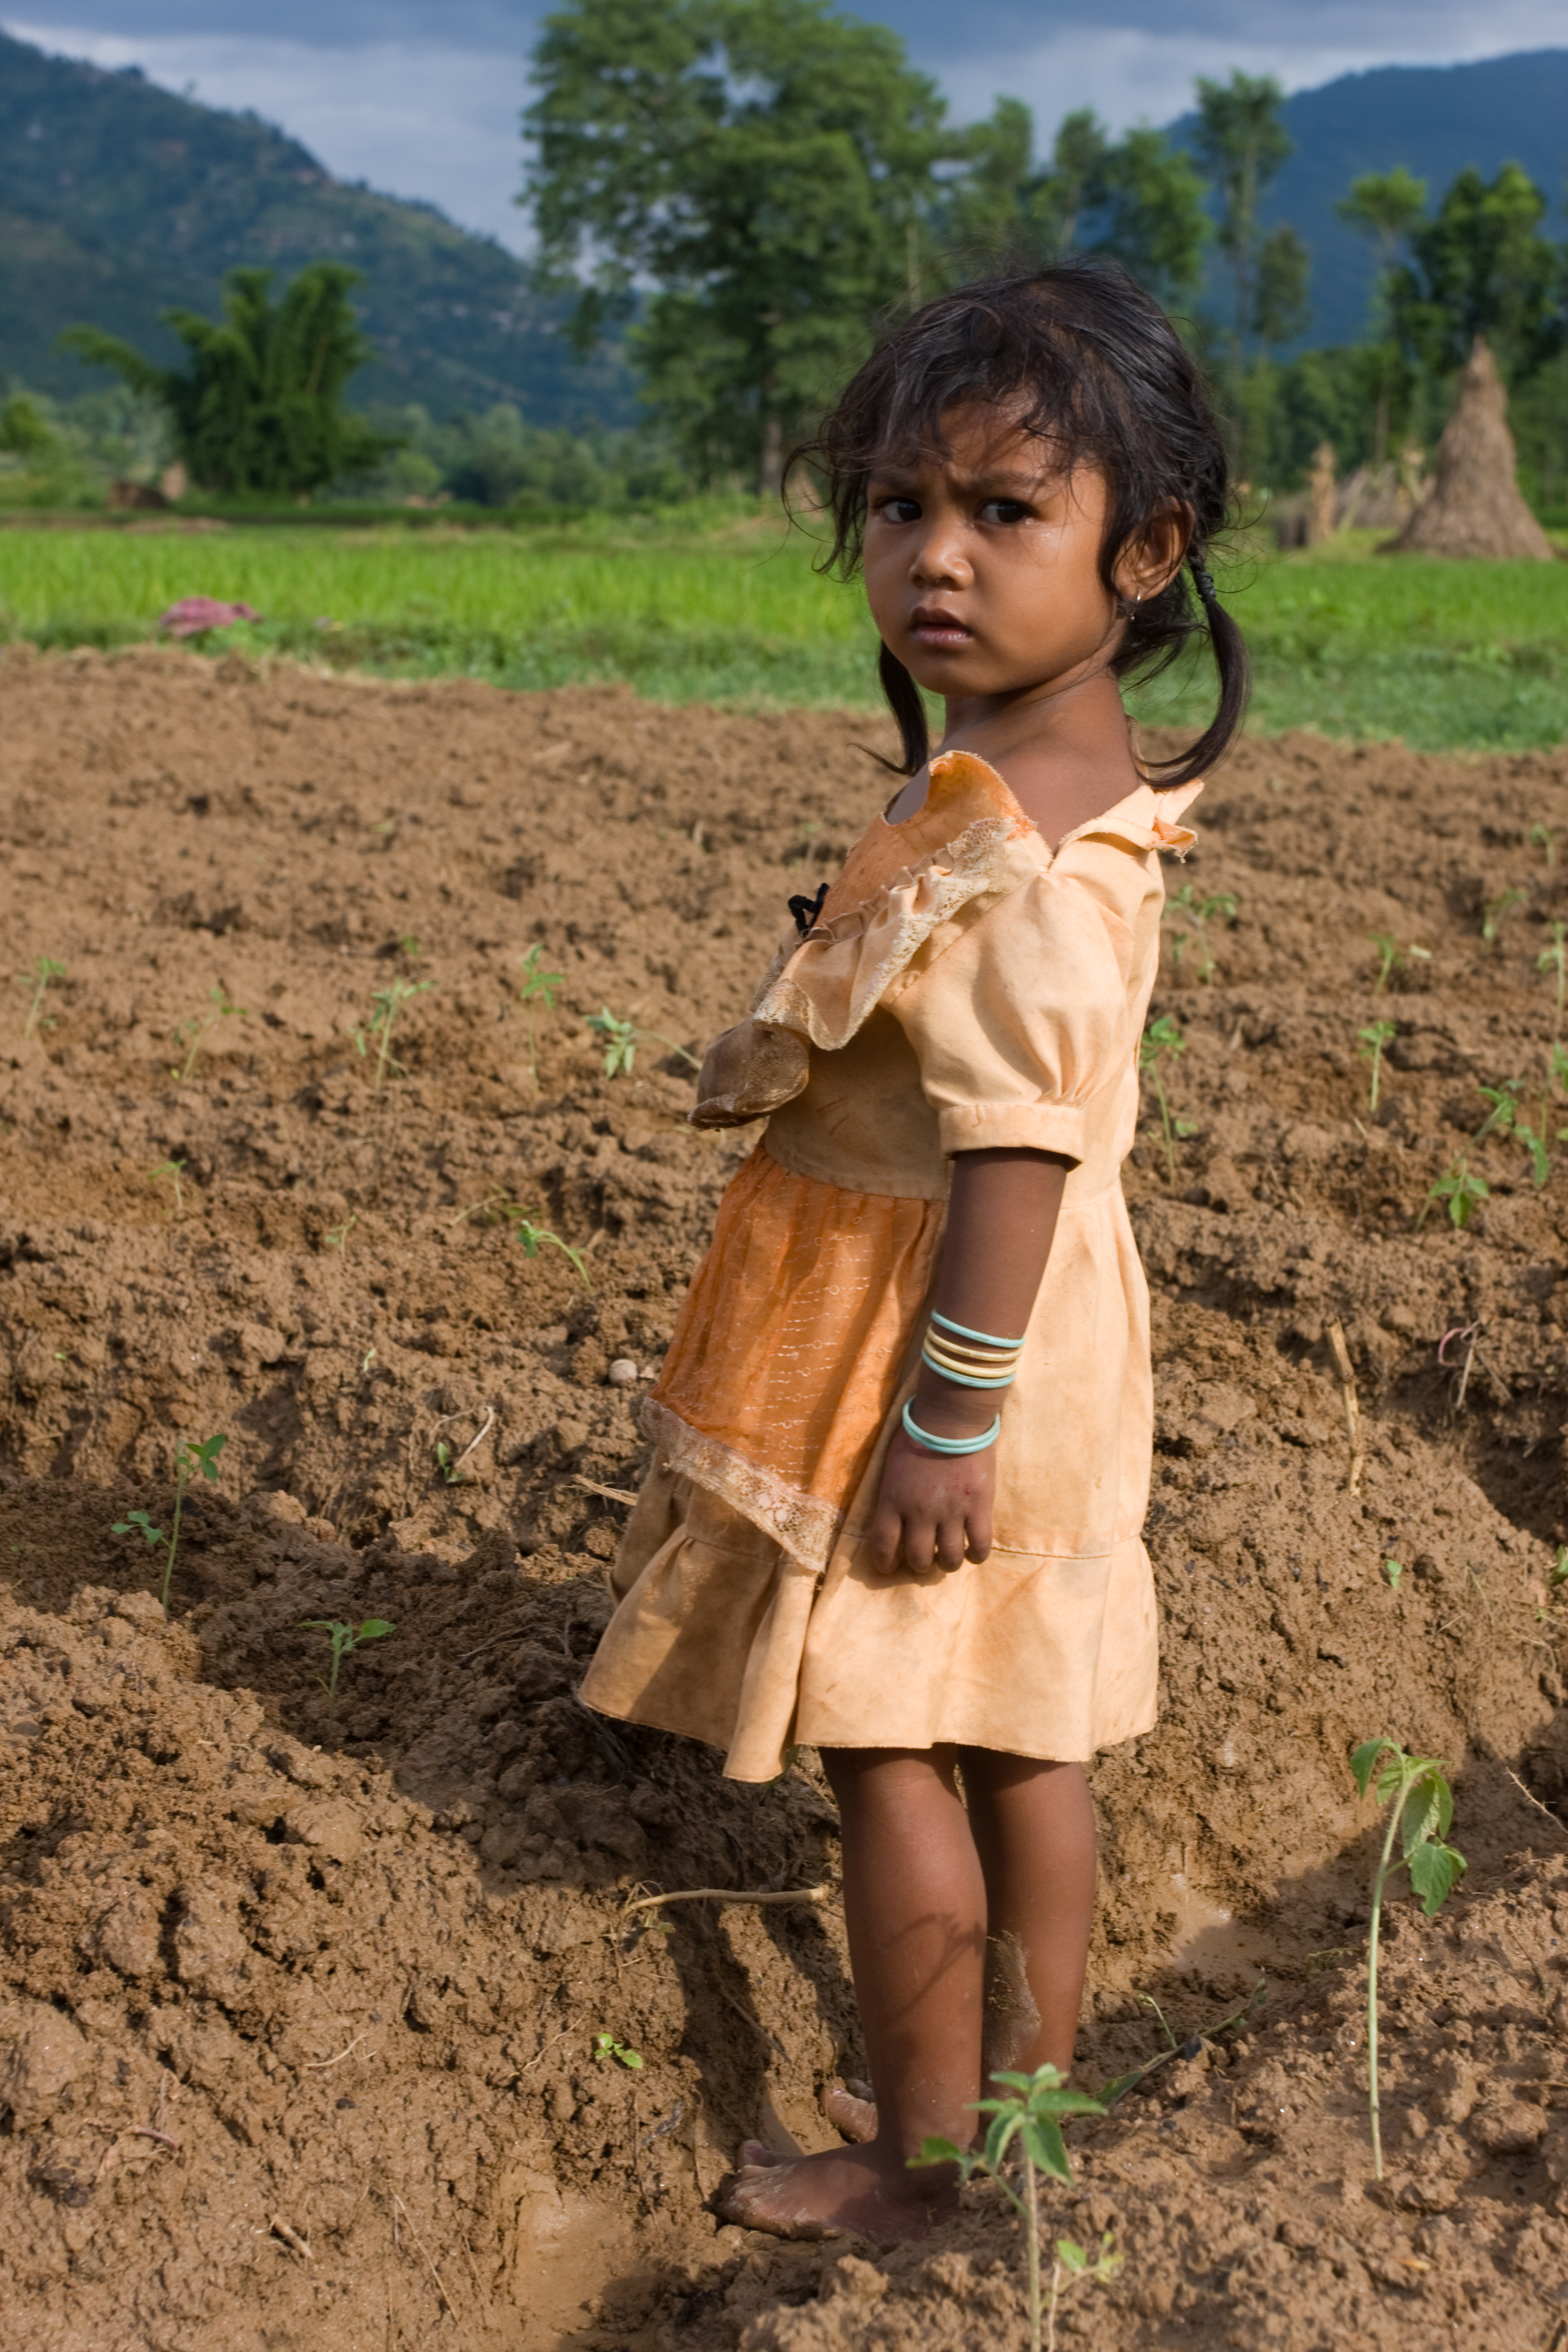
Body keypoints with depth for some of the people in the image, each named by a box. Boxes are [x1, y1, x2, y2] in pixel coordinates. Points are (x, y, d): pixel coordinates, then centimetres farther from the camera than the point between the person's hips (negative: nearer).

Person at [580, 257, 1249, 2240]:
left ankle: (918, 2154, 21)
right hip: (1035, 1326, 9)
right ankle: (1033, 2077, 35)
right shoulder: (1078, 788, 6)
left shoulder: (1005, 845, -26)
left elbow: (1016, 1154, -28)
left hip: (942, 1331, -9)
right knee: (1017, 1733, 19)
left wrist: (945, 1423, -23)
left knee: (887, 1754, 6)